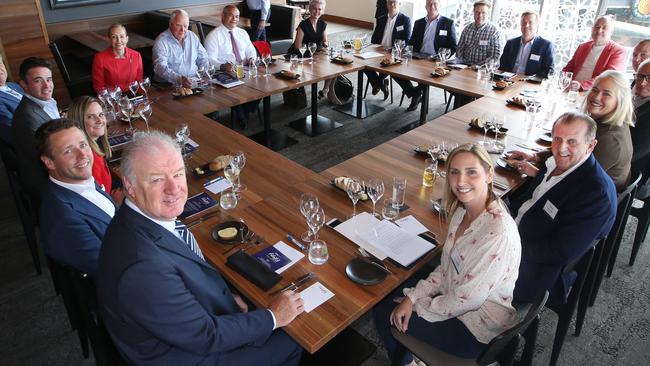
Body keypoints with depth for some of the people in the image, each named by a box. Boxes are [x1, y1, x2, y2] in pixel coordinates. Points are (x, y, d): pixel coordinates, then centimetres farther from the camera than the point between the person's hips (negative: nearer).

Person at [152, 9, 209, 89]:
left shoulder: (193, 36, 12)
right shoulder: (161, 42, -8)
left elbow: (202, 58, 21)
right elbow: (160, 67, -21)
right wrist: (179, 79, -38)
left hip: (194, 82, 5)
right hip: (170, 84, -5)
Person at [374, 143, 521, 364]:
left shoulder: (499, 232, -32)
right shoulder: (462, 211, -6)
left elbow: (467, 299, -27)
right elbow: (446, 269, 4)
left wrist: (417, 307, -14)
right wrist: (412, 297, -7)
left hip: (478, 327, -7)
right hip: (453, 296, 8)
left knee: (386, 315, -1)